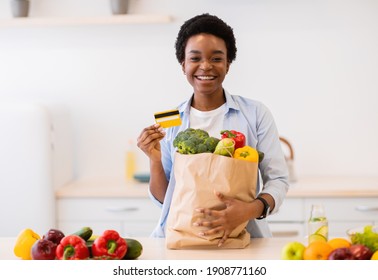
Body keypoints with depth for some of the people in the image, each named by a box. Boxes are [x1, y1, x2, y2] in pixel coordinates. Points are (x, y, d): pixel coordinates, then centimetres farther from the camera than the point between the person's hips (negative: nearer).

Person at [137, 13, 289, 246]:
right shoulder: (168, 122, 7)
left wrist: (252, 209, -19)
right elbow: (162, 198, 11)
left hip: (243, 235, -1)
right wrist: (155, 159, -7)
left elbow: (278, 180, -1)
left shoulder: (256, 113, 2)